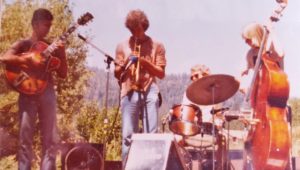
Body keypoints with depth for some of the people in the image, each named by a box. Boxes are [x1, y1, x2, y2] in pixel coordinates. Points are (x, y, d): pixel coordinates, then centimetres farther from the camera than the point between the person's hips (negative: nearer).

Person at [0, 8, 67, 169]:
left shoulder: (52, 47, 14)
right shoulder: (23, 44, 5)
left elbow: (63, 74, 10)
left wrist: (61, 53, -3)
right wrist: (28, 61, -21)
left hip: (47, 93, 3)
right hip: (28, 92, -3)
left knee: (50, 138, 0)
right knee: (25, 137, -5)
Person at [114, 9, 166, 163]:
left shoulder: (156, 46, 12)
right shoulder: (122, 46, 15)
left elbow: (161, 73, 5)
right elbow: (117, 74, 12)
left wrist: (144, 61, -9)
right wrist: (126, 62, -7)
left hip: (150, 93, -1)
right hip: (129, 93, 1)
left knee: (151, 134, -6)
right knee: (128, 135, -5)